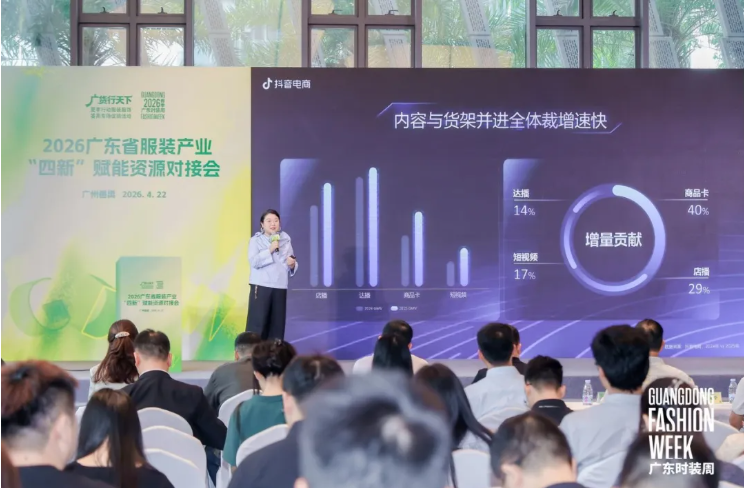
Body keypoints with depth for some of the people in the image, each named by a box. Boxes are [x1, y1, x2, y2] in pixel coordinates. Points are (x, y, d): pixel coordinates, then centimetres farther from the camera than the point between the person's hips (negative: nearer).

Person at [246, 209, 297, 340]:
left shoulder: (286, 240, 12)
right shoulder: (256, 240, 1)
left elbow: (292, 263, 15)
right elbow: (254, 261, -13)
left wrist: (292, 264, -7)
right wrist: (270, 250, -18)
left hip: (280, 287, 4)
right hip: (261, 286, -4)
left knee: (277, 323, 6)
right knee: (258, 323, -9)